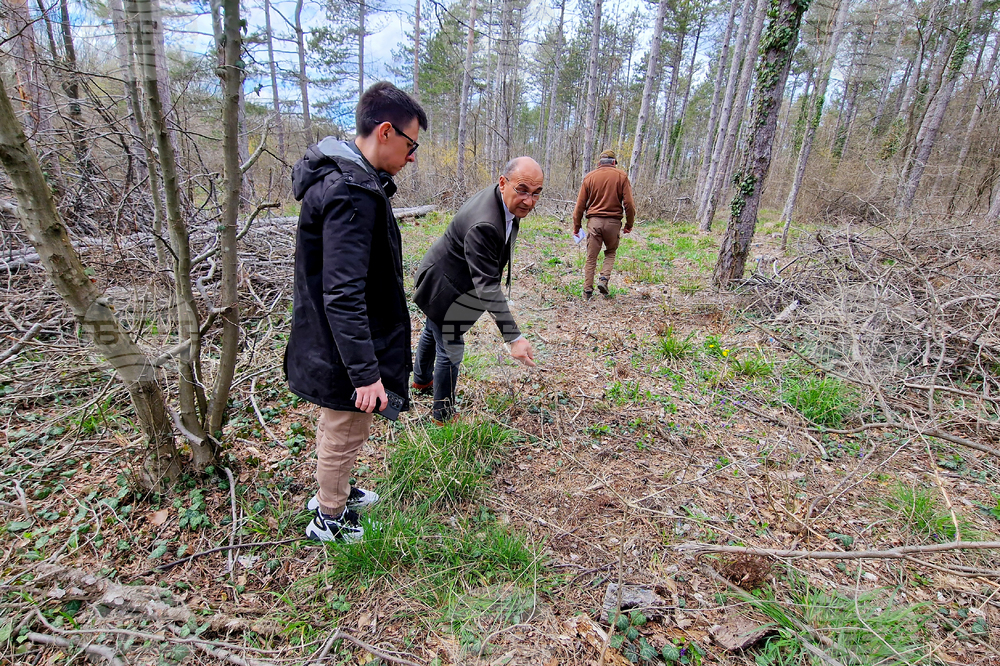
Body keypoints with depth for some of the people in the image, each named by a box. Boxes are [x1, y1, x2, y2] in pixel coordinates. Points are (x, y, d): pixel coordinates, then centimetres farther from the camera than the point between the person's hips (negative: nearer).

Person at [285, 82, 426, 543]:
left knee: (335, 425, 27)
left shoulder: (343, 178, 7)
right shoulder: (351, 193, -26)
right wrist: (365, 371, -28)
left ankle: (333, 492, 51)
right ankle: (329, 520, 35)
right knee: (345, 434, 11)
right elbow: (343, 294, -30)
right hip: (343, 348, -10)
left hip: (328, 344, 10)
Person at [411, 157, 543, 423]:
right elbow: (487, 287, -41)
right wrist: (514, 337, -42)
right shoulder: (483, 226, -40)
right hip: (443, 288, -10)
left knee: (433, 332, 30)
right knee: (451, 352, 1)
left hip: (445, 278, 10)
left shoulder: (506, 202, -10)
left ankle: (422, 380, 57)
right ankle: (443, 415, 24)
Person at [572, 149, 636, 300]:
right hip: (613, 221, 0)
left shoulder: (589, 177, 7)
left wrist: (577, 225, 11)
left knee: (591, 257, 7)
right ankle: (604, 278, 0)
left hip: (594, 221, 1)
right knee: (610, 252, 20)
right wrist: (629, 224, 9)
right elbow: (629, 203, -1)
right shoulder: (621, 176, 3)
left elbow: (580, 203, 5)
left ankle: (588, 290, 5)